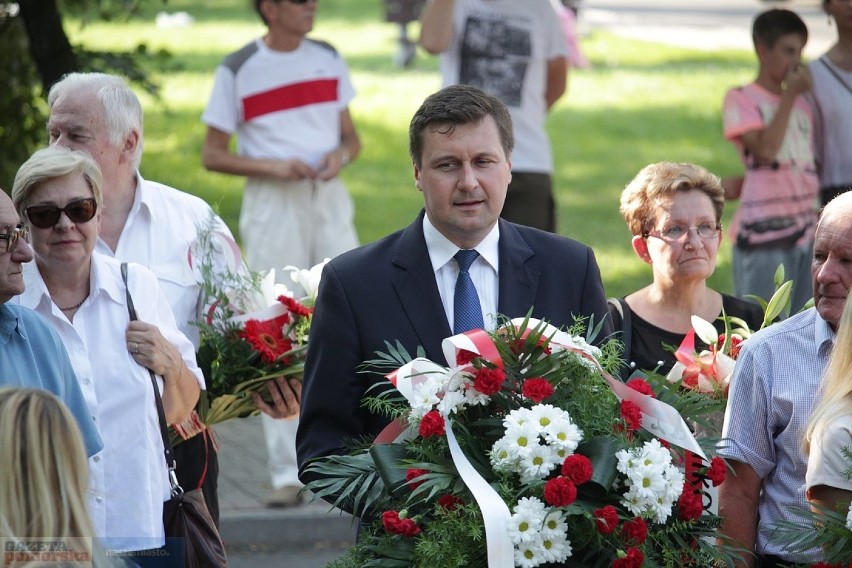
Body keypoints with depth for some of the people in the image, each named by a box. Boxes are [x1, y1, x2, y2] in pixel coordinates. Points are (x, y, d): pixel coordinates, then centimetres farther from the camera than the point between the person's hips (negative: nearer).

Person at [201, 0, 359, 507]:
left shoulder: (328, 59, 10)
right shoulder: (238, 70, -2)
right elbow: (213, 155, -1)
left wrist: (342, 154, -8)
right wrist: (273, 166, -16)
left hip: (328, 200, 3)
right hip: (272, 205, -3)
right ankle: (288, 473, 0)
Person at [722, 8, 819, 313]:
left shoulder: (802, 105, 15)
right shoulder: (742, 99, -2)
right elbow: (765, 149, -16)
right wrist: (790, 96, -10)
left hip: (806, 229, 6)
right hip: (763, 231, -6)